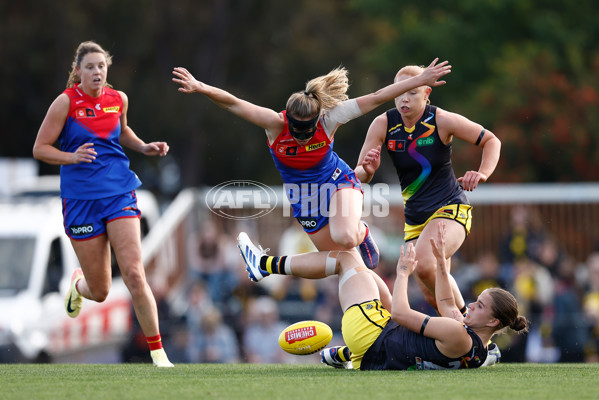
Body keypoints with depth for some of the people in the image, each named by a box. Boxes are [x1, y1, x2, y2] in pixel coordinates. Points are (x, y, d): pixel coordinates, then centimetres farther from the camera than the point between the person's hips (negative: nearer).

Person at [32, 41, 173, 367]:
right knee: (99, 292, 4)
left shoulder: (118, 99, 5)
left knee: (134, 273, -15)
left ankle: (157, 352, -8)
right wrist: (72, 157, -22)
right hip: (80, 199, -2)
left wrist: (144, 147, 8)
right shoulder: (66, 102, -7)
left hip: (119, 192, 2)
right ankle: (78, 283, 43)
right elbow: (40, 148, -5)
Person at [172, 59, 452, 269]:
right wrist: (200, 88, -55)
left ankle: (362, 232, 7)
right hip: (304, 197, 2)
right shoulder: (276, 124, -29)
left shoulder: (329, 119, -28)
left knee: (345, 238, -30)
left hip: (337, 182, -2)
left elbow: (375, 99, -24)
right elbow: (232, 103, -38)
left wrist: (419, 81, -24)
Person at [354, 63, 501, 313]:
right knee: (432, 296, 4)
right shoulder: (383, 124, -7)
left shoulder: (441, 120, -15)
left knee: (424, 264, -31)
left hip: (450, 208, -5)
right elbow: (359, 175, -6)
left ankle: (463, 315, -10)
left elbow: (491, 141, -2)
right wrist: (368, 170, -29)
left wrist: (482, 173, -19)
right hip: (414, 217, 5)